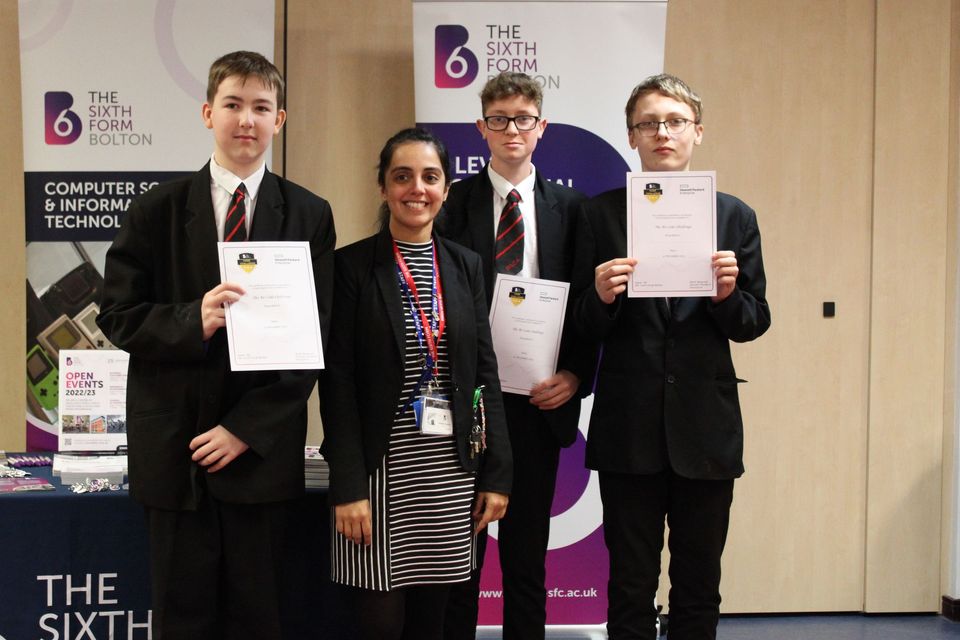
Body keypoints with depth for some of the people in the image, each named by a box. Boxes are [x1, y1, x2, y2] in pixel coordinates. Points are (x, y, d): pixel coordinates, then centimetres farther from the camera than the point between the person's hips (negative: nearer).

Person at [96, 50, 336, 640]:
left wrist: (246, 428, -8)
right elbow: (118, 316, 2)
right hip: (173, 444, 0)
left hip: (263, 446, 0)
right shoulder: (157, 211, 4)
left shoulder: (309, 215, 3)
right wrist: (192, 322, -19)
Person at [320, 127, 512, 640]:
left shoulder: (466, 266, 9)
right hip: (380, 468, -3)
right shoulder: (352, 265, -3)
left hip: (451, 469, 4)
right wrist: (347, 485, -13)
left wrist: (496, 473, 4)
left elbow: (485, 372, 9)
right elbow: (337, 382, -7)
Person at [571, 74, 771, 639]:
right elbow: (585, 330, 1)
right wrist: (601, 298, -20)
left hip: (705, 425, 1)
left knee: (699, 588, 12)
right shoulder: (602, 214, 2)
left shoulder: (735, 217, 6)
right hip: (629, 428, -1)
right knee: (630, 590, 9)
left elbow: (754, 324, 5)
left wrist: (727, 295, -15)